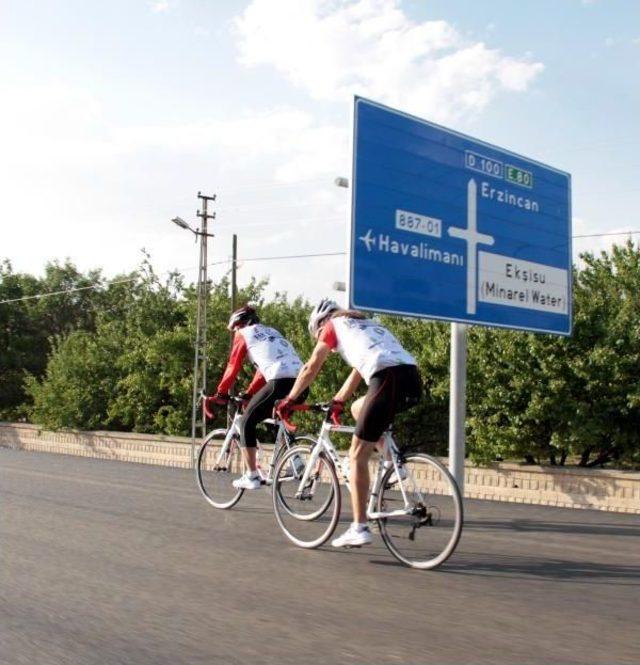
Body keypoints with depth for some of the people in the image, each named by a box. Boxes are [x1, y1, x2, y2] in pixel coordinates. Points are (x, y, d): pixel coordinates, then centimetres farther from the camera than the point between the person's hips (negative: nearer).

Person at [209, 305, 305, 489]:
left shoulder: (243, 334, 14)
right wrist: (249, 394, 37)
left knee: (247, 422, 9)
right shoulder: (271, 332, 33)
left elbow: (233, 366, 13)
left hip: (280, 382, -7)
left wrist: (220, 394, 23)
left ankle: (251, 476, 7)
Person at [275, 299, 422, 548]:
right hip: (413, 378, 7)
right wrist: (338, 401, 52)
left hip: (389, 379, -7)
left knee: (357, 455, 1)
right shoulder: (367, 325, 37)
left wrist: (288, 401, 29)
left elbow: (311, 368, 19)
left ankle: (359, 529, -1)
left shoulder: (334, 324, 17)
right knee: (358, 409, 31)